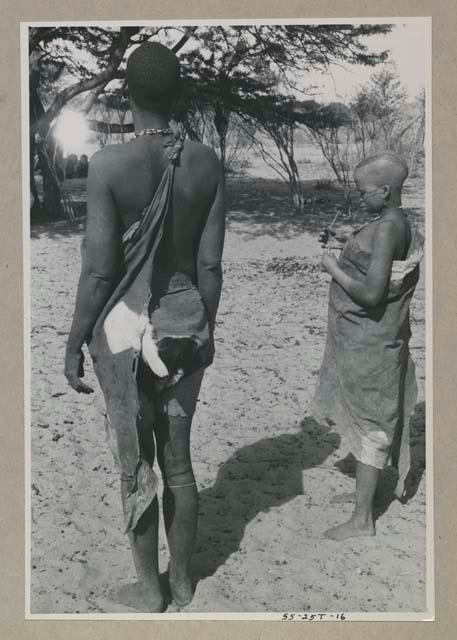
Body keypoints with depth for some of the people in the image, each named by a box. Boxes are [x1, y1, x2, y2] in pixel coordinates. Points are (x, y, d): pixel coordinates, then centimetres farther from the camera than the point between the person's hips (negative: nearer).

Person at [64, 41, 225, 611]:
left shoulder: (110, 164, -15)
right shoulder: (207, 164, -2)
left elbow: (99, 270, -14)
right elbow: (210, 264, 1)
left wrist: (74, 344, -3)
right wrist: (205, 327, 15)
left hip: (127, 329, -4)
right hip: (185, 327, 5)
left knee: (136, 468, 10)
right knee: (178, 461, 18)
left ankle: (149, 589, 26)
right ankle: (182, 578, 33)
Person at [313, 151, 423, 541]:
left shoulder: (386, 229, -25)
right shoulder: (399, 224, 5)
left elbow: (371, 293, -30)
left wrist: (333, 268, -16)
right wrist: (343, 250, 6)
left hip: (366, 344, -9)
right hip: (382, 338, 9)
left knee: (367, 425, 1)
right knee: (387, 414, 25)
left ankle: (362, 520, 13)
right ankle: (401, 479, 45)